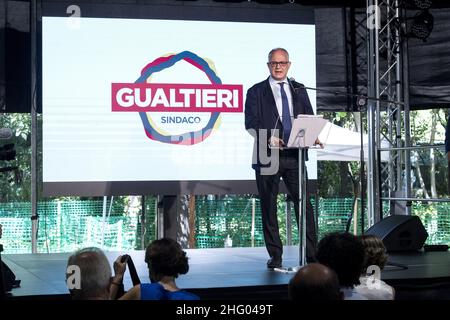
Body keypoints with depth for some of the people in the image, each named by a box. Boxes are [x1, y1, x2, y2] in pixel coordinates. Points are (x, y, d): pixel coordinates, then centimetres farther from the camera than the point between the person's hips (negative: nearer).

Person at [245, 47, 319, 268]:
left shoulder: (299, 90, 16)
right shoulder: (256, 92, 6)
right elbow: (251, 123, -3)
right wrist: (268, 138, -20)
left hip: (294, 155, 2)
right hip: (267, 156, -2)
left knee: (303, 203, -5)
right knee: (268, 207, 3)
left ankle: (311, 254, -1)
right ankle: (275, 256, 11)